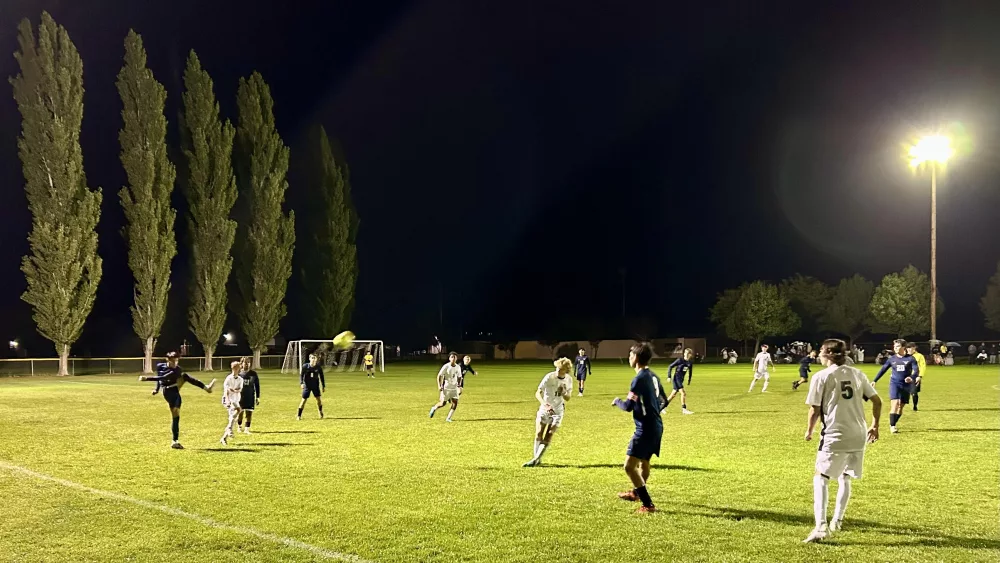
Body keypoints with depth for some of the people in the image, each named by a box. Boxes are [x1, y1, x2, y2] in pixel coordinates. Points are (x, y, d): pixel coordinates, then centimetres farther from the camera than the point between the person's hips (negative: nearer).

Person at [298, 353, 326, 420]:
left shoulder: (318, 367, -4)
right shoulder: (305, 366, -9)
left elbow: (322, 376, 6)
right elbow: (301, 375, -7)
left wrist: (323, 386, 8)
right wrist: (301, 383, -23)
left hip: (315, 385, 2)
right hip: (307, 385, -2)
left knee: (318, 398, 1)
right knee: (304, 399, -5)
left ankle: (320, 412, 27)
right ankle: (299, 415, 1)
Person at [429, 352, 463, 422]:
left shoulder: (458, 367, 2)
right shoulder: (446, 366, -13)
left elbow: (459, 377, 15)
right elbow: (439, 376, -11)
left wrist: (459, 386, 4)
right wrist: (439, 386, -18)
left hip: (454, 388, 4)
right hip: (446, 387, -4)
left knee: (455, 403, -9)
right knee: (443, 403, -2)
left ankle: (448, 418, 1)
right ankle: (434, 408, 29)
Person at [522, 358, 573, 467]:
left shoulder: (568, 380, -3)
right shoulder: (549, 377, -15)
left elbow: (568, 398, 5)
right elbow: (537, 393, -19)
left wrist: (563, 393, -19)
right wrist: (544, 404, -38)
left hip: (557, 411, 2)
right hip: (544, 409, -2)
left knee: (548, 436, -6)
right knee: (539, 434, -6)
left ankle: (535, 460, -3)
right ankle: (537, 459, 7)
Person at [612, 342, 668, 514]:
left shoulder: (639, 379, -19)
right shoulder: (653, 376, 7)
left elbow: (628, 406, -19)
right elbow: (663, 401, 16)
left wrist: (617, 401, 1)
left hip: (645, 429, -10)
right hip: (656, 426, 10)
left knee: (629, 466, -10)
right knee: (643, 462, 28)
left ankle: (648, 504, -9)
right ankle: (636, 493, 49)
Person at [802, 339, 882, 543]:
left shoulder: (821, 377, -6)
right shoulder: (857, 374, 9)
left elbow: (814, 410, -7)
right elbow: (877, 401, 11)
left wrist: (809, 430, 9)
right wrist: (874, 426, 22)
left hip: (835, 436, -6)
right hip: (859, 436, 6)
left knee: (821, 479, 0)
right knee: (845, 479, 21)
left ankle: (821, 526, -14)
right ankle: (837, 521, 29)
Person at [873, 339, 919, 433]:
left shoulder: (910, 358, -2)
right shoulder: (891, 359, 4)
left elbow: (916, 370, -11)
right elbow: (883, 370, 10)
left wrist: (912, 378, -32)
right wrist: (874, 381, 7)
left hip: (906, 385, 1)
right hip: (895, 383, 0)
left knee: (901, 406, 6)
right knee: (895, 403, -17)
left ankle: (892, 424, 20)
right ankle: (892, 426, -13)